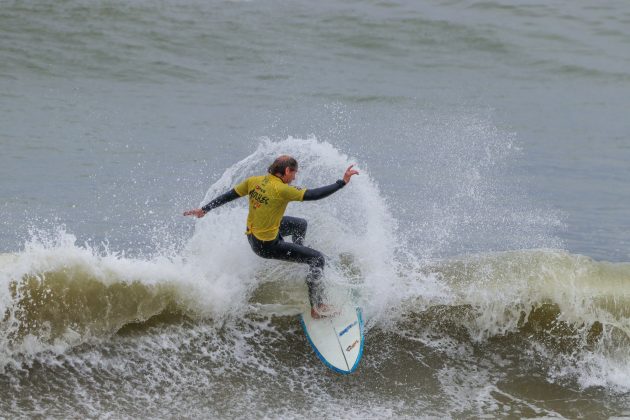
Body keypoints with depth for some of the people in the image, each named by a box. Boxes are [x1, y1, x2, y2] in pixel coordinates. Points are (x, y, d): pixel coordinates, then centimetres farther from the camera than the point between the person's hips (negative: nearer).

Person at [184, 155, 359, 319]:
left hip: (252, 234, 8)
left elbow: (228, 196, 3)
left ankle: (298, 259, 44)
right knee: (318, 259, -2)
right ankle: (316, 307, 1)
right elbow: (313, 195, -28)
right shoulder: (281, 190, -26)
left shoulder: (253, 181, -5)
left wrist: (204, 209, 15)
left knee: (300, 224, 26)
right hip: (267, 245, -8)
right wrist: (342, 182, -24)